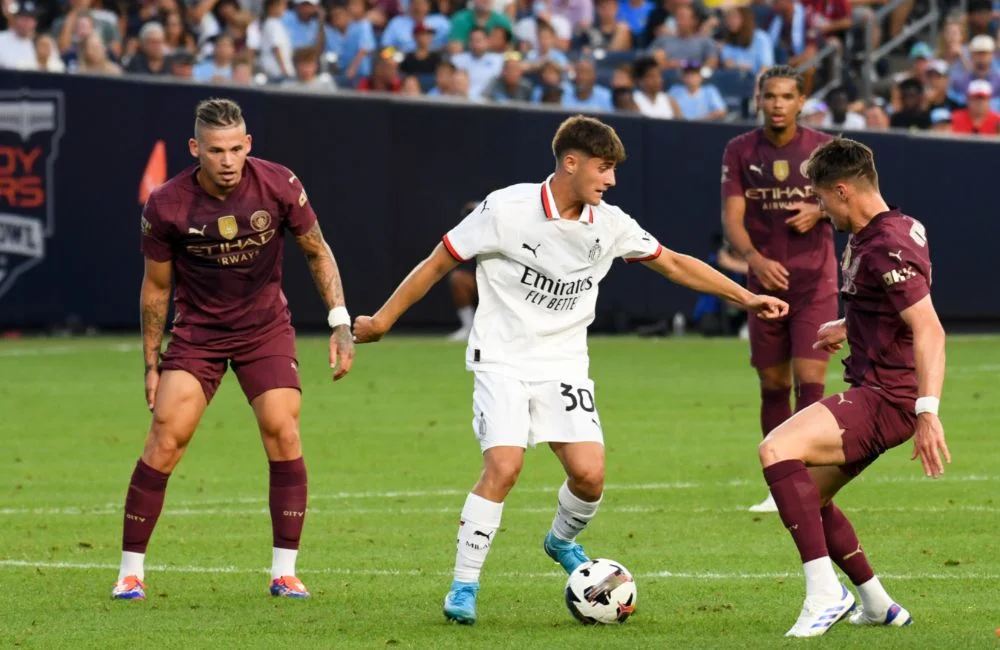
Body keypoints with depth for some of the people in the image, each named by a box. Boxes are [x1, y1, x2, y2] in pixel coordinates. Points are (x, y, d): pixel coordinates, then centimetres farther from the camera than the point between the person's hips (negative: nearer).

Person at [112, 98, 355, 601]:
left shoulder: (278, 186, -15)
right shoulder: (166, 207, -16)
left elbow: (317, 251, 1)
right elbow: (155, 288, -2)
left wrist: (340, 322, -6)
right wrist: (151, 365, 1)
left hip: (266, 329, 1)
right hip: (197, 330, -1)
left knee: (283, 433, -13)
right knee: (166, 438, -13)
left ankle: (284, 572, -2)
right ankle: (131, 571, -2)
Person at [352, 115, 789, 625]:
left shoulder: (609, 224, 0)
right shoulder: (507, 209, -13)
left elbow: (674, 264, 11)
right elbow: (439, 263, -4)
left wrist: (745, 298, 9)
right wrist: (382, 321, 0)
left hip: (564, 367, 4)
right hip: (503, 361, -4)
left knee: (589, 473, -12)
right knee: (504, 466, -23)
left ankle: (562, 541, 22)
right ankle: (464, 586, -9)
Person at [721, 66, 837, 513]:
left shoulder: (823, 149, 0)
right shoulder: (740, 152, 1)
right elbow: (732, 219, -5)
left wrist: (819, 211, -13)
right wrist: (756, 259, -24)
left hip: (814, 283, -2)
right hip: (765, 281, 2)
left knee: (810, 380, -13)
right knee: (773, 385, 6)